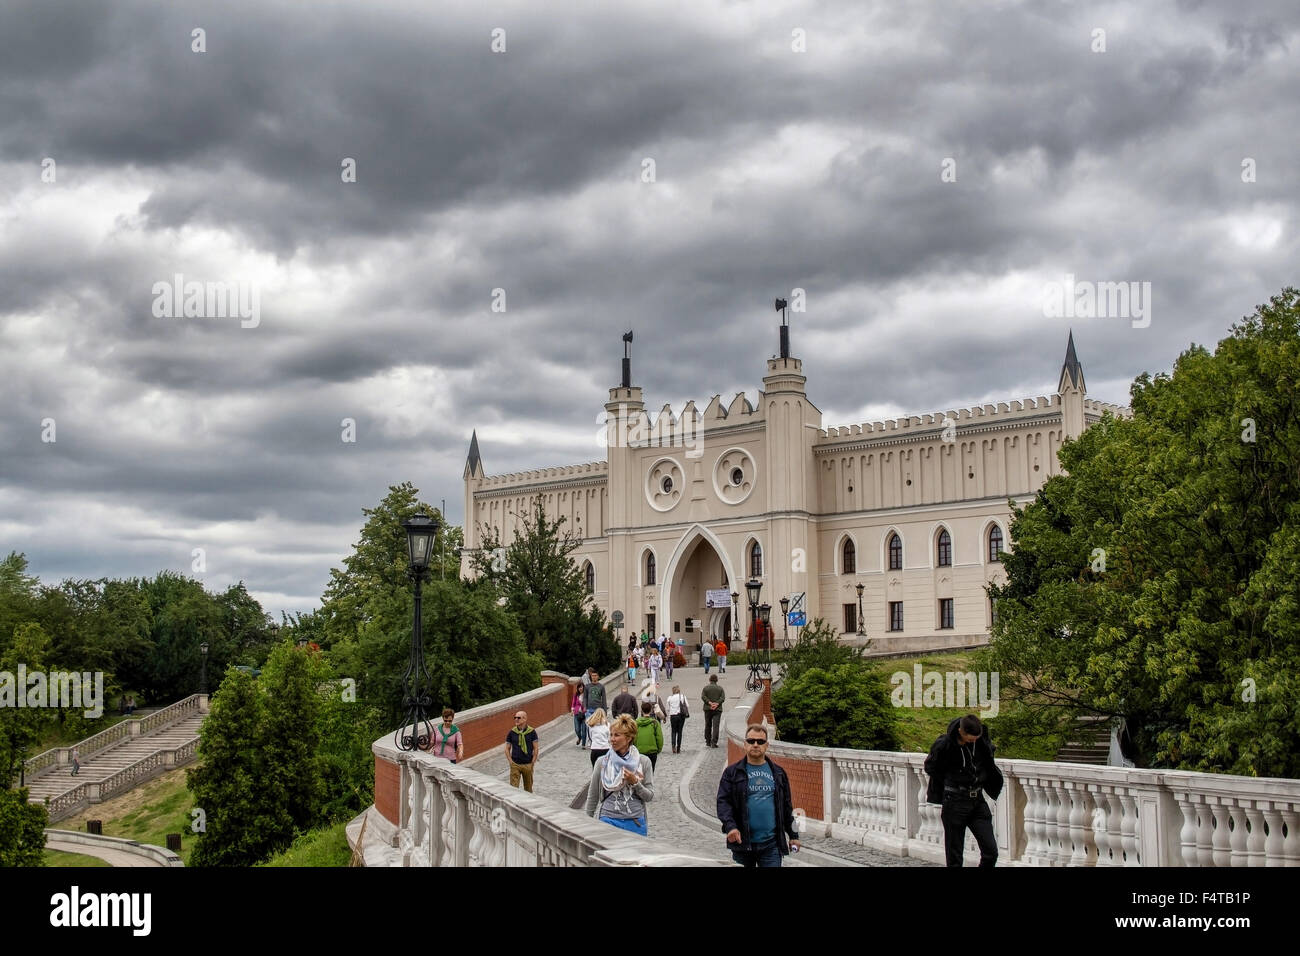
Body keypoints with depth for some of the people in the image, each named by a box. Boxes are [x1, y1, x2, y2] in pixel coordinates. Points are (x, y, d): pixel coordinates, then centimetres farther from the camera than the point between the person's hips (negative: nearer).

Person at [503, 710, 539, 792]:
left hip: (528, 765, 0)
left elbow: (535, 748, 0)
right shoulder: (511, 732, -1)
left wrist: (533, 763, -5)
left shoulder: (532, 732, -3)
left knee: (528, 789, 10)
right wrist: (511, 762, -4)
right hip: (515, 765, 0)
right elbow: (507, 749, 5)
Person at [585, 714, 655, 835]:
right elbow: (592, 797, 9)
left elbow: (650, 796, 3)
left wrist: (635, 782, -12)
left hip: (635, 822, 0)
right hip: (608, 820, 0)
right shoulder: (602, 763, 1)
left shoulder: (643, 762, 0)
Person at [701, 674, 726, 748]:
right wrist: (717, 704, -13)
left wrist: (710, 703, -13)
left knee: (708, 725, 13)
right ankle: (714, 742, -14)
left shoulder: (706, 687, 1)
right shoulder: (720, 688, 3)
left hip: (708, 709, 1)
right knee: (716, 726, -4)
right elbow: (723, 698, -8)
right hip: (717, 709, -1)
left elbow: (703, 696, -10)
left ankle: (708, 742, 20)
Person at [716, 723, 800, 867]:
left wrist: (793, 835, 14)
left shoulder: (778, 773, 13)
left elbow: (787, 806, 16)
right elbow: (723, 801, -3)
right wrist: (730, 826, -19)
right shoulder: (732, 773, 5)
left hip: (771, 844, 1)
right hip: (742, 843, -1)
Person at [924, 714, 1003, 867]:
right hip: (955, 803, -4)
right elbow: (931, 768, 2)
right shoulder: (944, 745, -15)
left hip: (977, 800, 4)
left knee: (991, 851, -5)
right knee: (954, 857, 1)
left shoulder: (982, 741, -4)